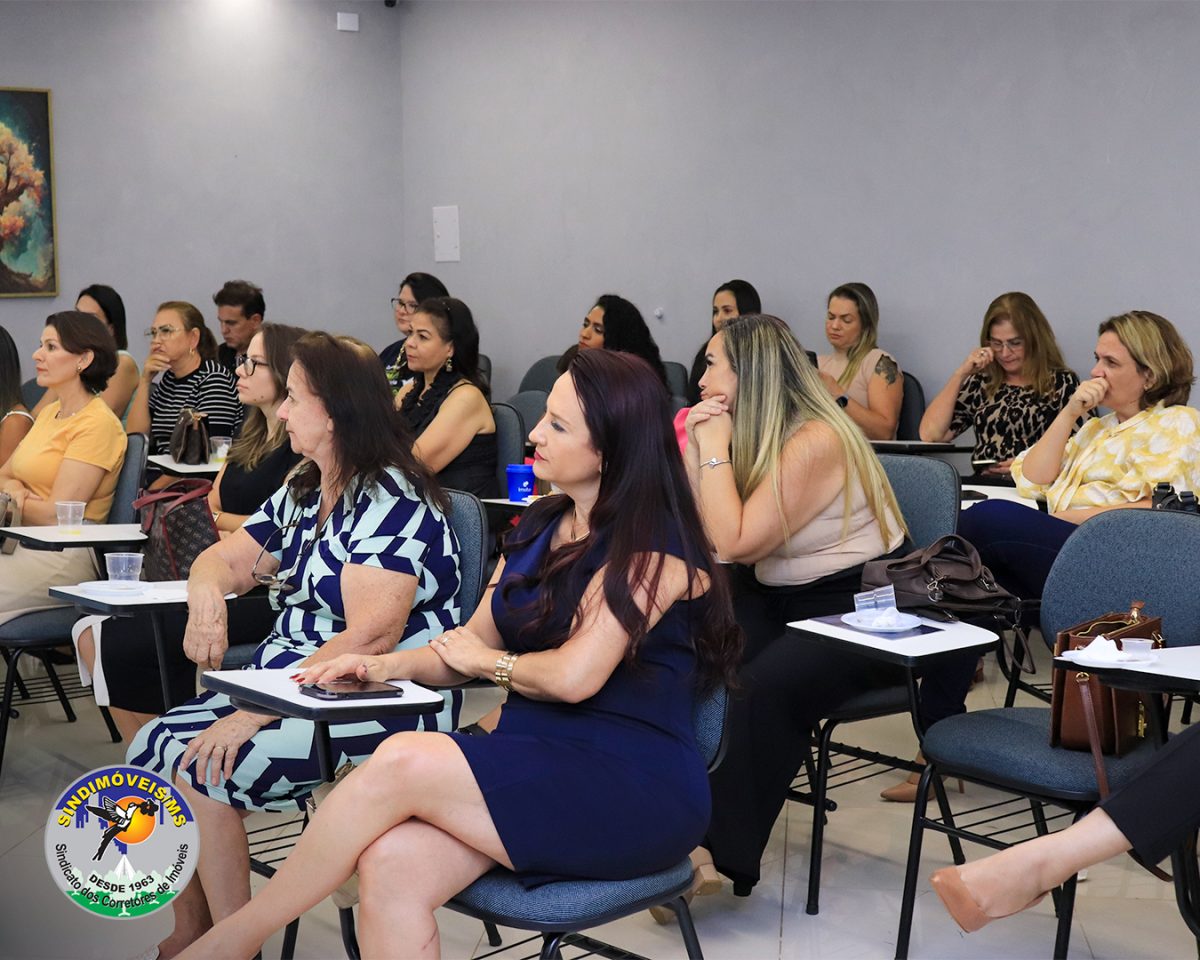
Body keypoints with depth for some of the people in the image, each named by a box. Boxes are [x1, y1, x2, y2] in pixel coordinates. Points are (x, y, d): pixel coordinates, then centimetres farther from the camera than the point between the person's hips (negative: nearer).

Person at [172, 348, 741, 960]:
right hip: (537, 762, 7)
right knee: (390, 864, -25)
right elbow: (472, 645, 21)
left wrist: (487, 661, 1)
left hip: (633, 789, -7)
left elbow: (574, 675, -17)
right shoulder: (539, 529, 18)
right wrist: (387, 666, 2)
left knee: (403, 761, -27)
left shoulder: (652, 544, -7)